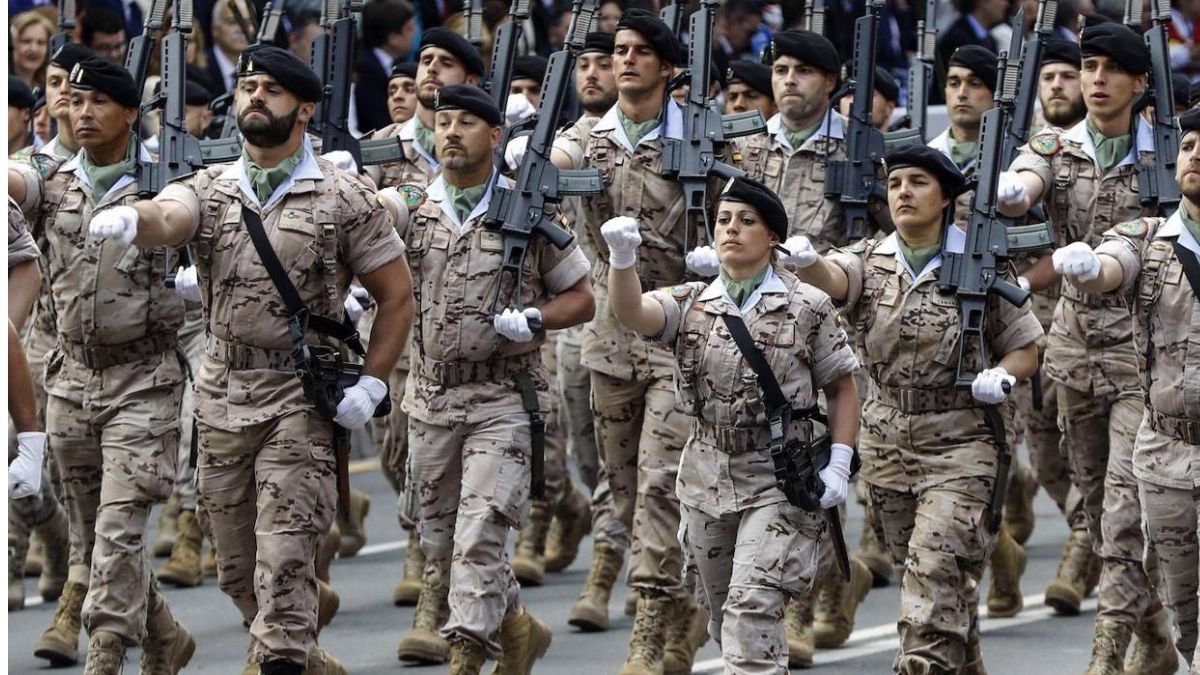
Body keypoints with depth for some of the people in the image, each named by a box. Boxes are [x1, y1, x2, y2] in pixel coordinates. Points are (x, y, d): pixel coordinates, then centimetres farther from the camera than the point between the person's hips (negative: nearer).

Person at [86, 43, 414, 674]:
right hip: (222, 393, 5)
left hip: (301, 401, -5)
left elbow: (396, 295, 4)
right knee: (235, 564, 11)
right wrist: (130, 219, -40)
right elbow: (166, 218, -15)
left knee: (285, 557, -12)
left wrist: (371, 385, -6)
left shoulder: (344, 199, -1)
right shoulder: (208, 189, 8)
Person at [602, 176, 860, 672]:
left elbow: (842, 388, 3)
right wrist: (622, 258, -36)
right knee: (721, 611, 15)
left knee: (752, 606, -18)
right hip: (708, 476, 5)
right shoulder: (692, 303, 4)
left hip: (778, 478, -5)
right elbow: (632, 312, -16)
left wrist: (839, 465, -8)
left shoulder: (808, 308, -3)